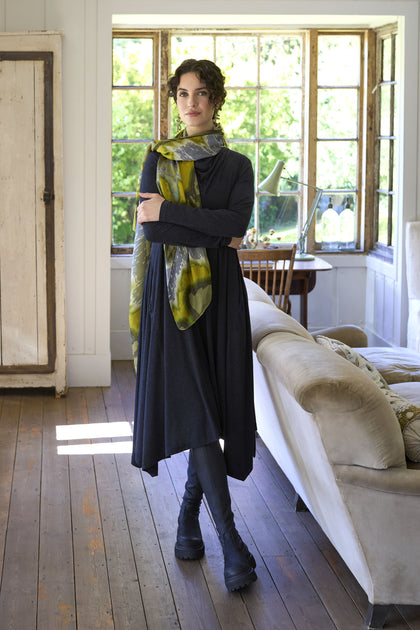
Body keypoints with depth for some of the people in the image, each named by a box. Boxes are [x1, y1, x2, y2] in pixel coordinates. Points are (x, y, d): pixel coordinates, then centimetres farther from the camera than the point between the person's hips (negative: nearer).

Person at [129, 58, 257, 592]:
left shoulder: (236, 165, 10)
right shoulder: (157, 158, 8)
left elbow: (236, 221, -9)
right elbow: (146, 223, -7)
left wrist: (169, 213, -13)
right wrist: (213, 234, -11)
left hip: (219, 292, 2)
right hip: (170, 292, -1)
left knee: (213, 406, 1)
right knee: (191, 405, -11)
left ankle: (189, 513, 21)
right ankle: (229, 538, -12)